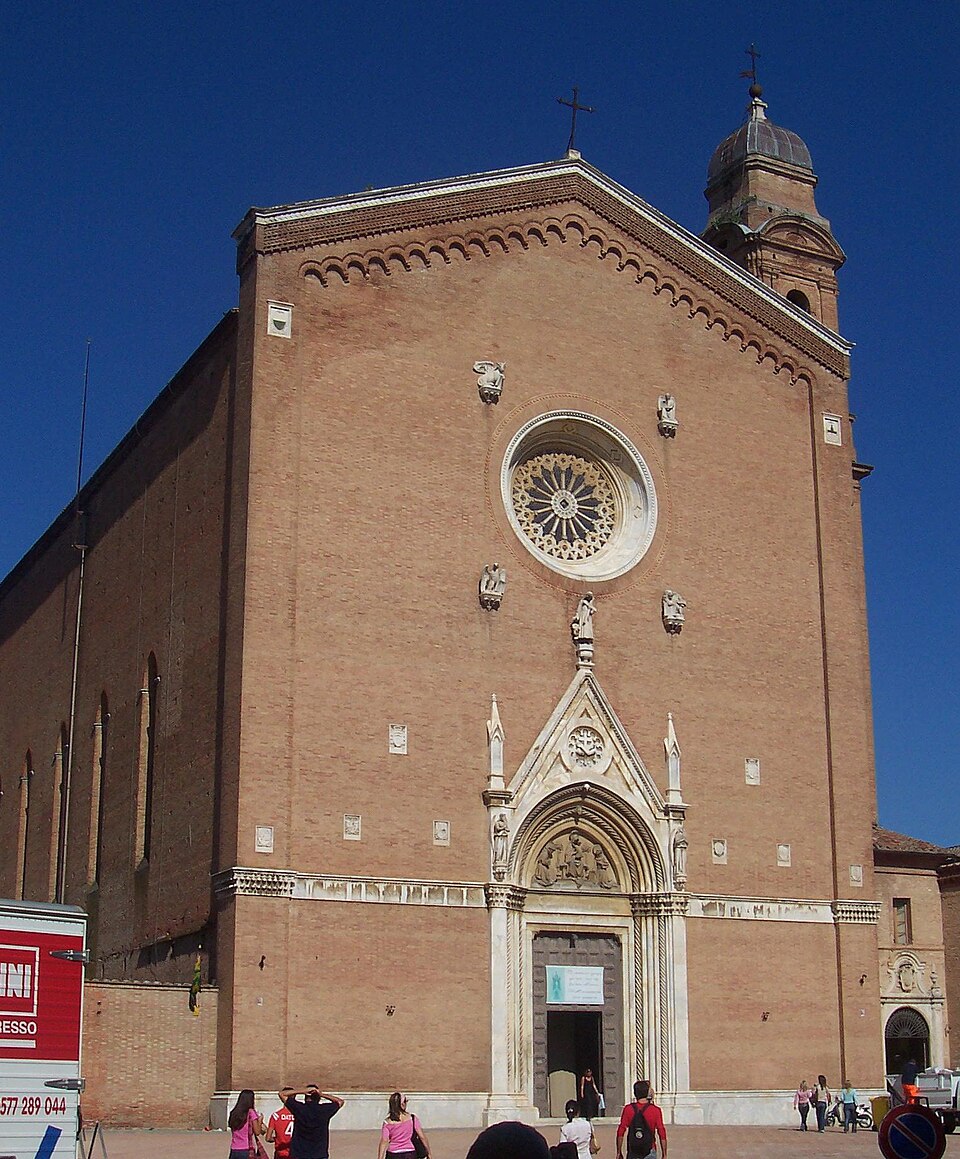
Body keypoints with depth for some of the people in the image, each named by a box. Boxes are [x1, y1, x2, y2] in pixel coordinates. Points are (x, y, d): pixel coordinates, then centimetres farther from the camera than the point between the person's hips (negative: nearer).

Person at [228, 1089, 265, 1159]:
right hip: (246, 1151, -5)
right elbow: (257, 1132, -7)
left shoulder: (233, 1113, 8)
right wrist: (260, 1120, 12)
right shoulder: (251, 1112, -6)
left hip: (234, 1150, 5)